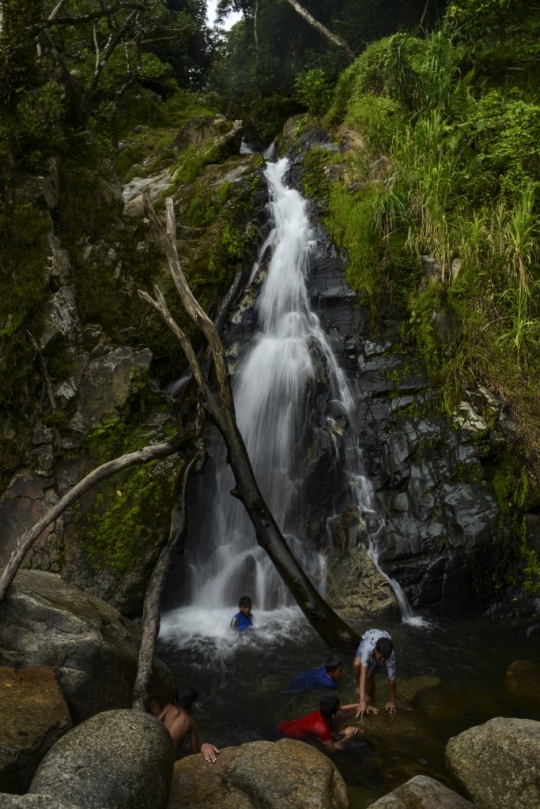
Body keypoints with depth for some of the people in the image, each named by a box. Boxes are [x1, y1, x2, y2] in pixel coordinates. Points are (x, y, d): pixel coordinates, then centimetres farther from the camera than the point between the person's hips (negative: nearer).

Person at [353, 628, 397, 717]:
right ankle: (360, 687, 6)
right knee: (357, 665, -23)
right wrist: (362, 701, -50)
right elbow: (363, 674, -47)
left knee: (369, 675, -13)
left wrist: (393, 702, -17)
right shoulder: (368, 648, -46)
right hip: (369, 636, 0)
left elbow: (392, 680, -26)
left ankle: (369, 699, 14)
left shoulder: (390, 657, -40)